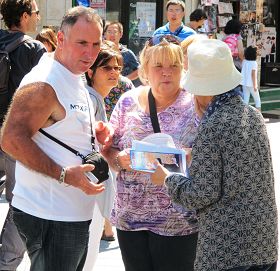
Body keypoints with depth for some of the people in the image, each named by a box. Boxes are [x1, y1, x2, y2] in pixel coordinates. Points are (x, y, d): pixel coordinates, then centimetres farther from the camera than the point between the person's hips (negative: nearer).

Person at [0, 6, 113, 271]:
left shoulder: (73, 78, 13)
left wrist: (93, 131, 6)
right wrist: (64, 175, -30)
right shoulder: (42, 84, -19)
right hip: (49, 217, -10)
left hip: (75, 214, 10)